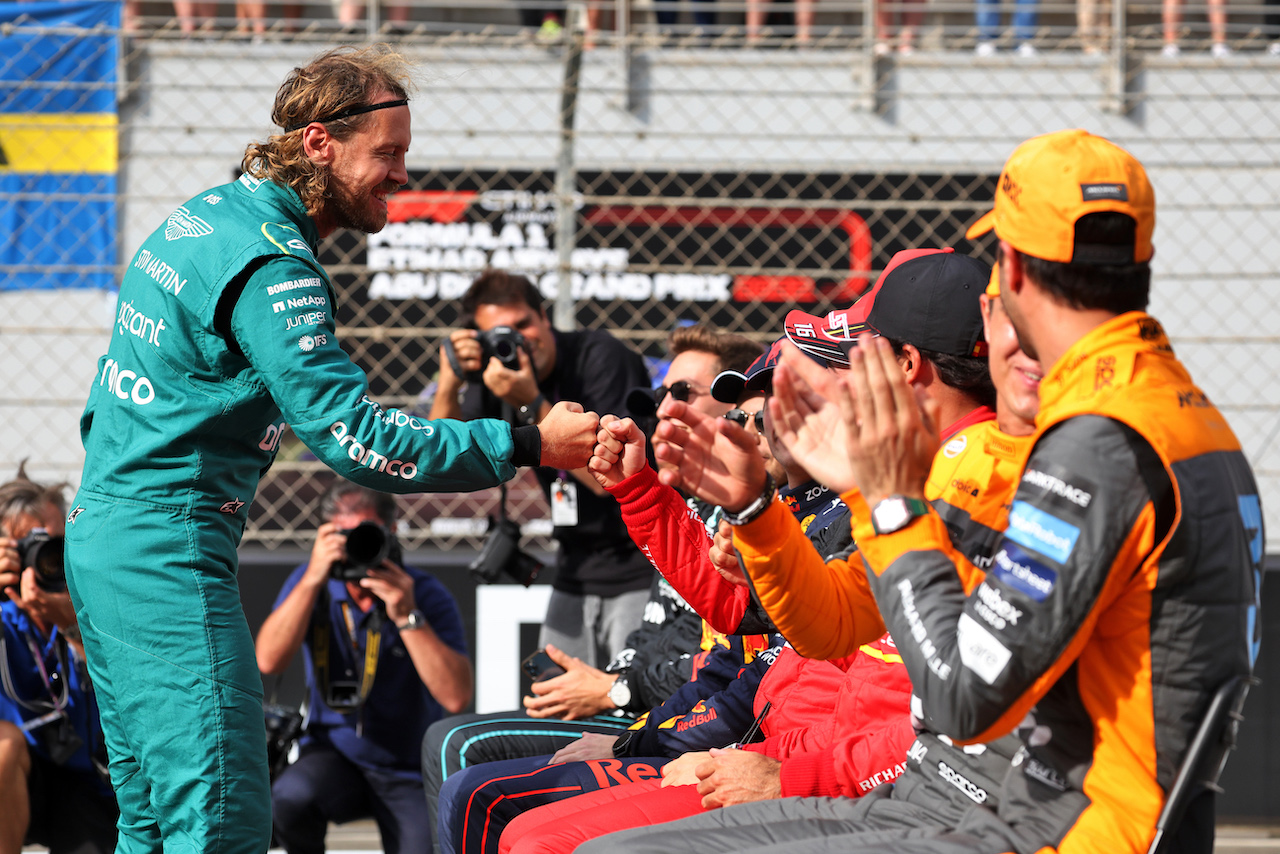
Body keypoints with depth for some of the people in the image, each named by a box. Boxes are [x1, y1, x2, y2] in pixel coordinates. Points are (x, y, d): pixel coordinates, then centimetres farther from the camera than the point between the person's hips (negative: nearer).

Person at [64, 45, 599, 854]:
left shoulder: (207, 214, 14)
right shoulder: (272, 264, -17)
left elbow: (112, 390, 22)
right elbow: (352, 434, -22)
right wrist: (527, 445, -21)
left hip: (101, 536, 10)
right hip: (168, 549, -10)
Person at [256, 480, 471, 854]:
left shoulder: (427, 596, -10)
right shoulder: (311, 584, -1)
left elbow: (456, 697, -22)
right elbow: (268, 661, -18)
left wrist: (407, 616, -28)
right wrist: (313, 580, -25)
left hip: (409, 771, -1)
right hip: (335, 755, 1)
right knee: (291, 796, -32)